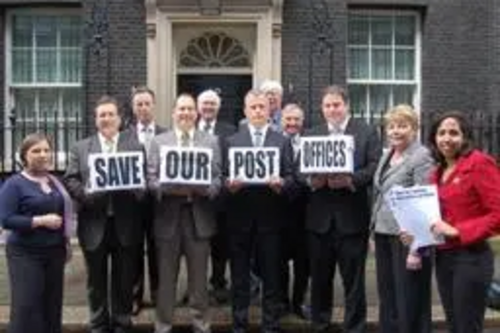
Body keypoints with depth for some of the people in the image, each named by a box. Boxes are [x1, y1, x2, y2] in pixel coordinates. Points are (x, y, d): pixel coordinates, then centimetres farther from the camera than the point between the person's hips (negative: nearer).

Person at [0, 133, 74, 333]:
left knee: (52, 306, 9)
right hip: (25, 253, -5)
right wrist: (40, 221, -19)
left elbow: (65, 211, 21)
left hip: (54, 252, 6)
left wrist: (66, 241, 10)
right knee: (26, 306, -8)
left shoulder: (55, 182, 11)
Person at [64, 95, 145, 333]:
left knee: (124, 280, 9)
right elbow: (70, 180, 2)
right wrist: (86, 193, -16)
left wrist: (131, 189, -18)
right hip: (94, 224, 1)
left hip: (125, 225, 0)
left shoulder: (136, 147, 7)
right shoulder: (80, 148, 9)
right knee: (96, 280, 12)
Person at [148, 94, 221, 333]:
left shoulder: (211, 141, 8)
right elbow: (150, 178, 0)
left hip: (199, 216, 0)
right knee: (166, 277, 9)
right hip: (168, 215, 0)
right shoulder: (159, 141, 7)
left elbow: (218, 177, 1)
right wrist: (168, 188, -18)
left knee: (199, 277, 9)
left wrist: (205, 189, -18)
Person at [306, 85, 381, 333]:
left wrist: (350, 180, -21)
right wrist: (310, 180, -14)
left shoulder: (367, 132, 3)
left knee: (353, 279, 5)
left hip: (352, 216, -3)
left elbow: (375, 168, -7)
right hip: (319, 216, 3)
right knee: (319, 277, 13)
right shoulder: (311, 135, 13)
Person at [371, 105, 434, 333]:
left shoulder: (421, 157, -12)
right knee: (387, 297, 17)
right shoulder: (387, 155, 12)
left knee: (410, 302, 3)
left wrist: (417, 249, -20)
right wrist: (375, 233, 15)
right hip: (383, 234, 8)